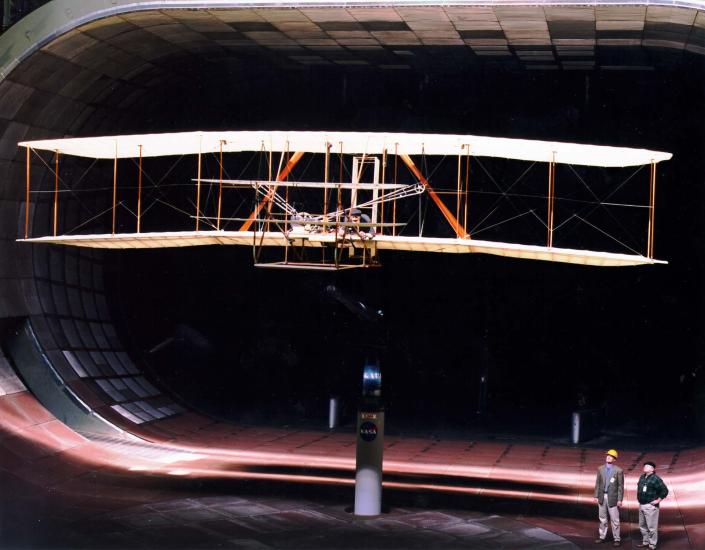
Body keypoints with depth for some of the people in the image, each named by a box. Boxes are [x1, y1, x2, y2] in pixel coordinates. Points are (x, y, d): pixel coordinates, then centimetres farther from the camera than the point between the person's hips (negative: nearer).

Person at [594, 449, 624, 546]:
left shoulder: (618, 470, -7)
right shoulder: (600, 469, 5)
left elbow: (620, 486, -6)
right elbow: (597, 483, 9)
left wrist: (620, 499, -9)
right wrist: (596, 496, 4)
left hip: (612, 497, -4)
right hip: (602, 497, 4)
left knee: (615, 519, -1)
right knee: (602, 519, 12)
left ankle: (617, 539, 8)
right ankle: (602, 537, 22)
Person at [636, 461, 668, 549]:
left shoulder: (655, 479, -15)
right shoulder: (642, 477, 10)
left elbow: (665, 490, -16)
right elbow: (639, 488, 29)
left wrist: (658, 500, -14)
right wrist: (639, 497, 19)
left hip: (650, 506, -9)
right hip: (641, 505, 9)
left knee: (651, 527, -3)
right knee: (642, 526, 18)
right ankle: (645, 542, 31)